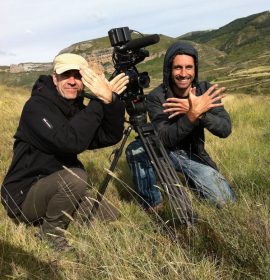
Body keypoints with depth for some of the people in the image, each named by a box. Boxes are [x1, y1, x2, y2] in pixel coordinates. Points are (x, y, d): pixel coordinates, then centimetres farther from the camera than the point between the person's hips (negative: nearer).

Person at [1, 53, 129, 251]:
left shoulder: (77, 108, 2)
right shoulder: (37, 106, -19)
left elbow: (110, 137, -12)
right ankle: (51, 232, -6)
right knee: (75, 177, -32)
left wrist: (111, 101, -27)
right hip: (23, 196, -7)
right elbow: (70, 141, -36)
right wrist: (99, 101, -33)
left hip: (57, 186, 7)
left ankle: (51, 217, 18)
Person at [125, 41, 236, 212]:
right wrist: (193, 114, -42)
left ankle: (192, 180, 17)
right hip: (165, 153, -2)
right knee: (136, 149, -32)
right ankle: (152, 204, -10)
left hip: (194, 155, 2)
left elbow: (225, 130, -19)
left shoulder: (205, 90, -11)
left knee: (226, 201, -15)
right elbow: (165, 139, -29)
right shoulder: (156, 97, -20)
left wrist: (198, 112, -36)